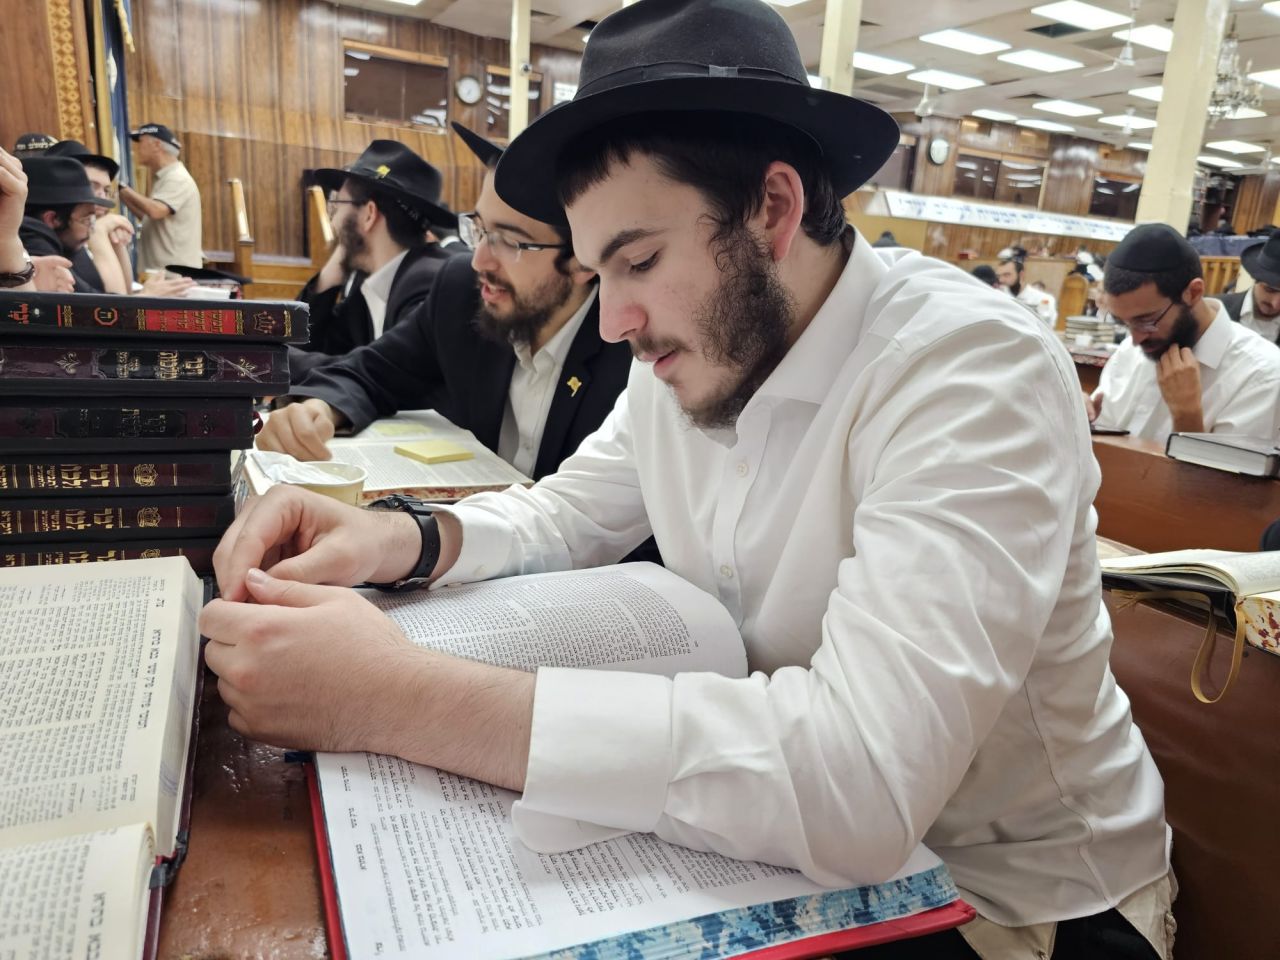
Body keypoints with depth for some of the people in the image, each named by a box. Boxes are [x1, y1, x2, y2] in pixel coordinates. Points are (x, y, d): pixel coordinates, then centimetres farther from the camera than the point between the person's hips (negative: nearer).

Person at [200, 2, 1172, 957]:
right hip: (794, 842, 5)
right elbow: (571, 512, 8)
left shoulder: (977, 369, -27)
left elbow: (859, 775, -37)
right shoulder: (692, 357, -4)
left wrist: (398, 697, -35)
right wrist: (402, 539, -13)